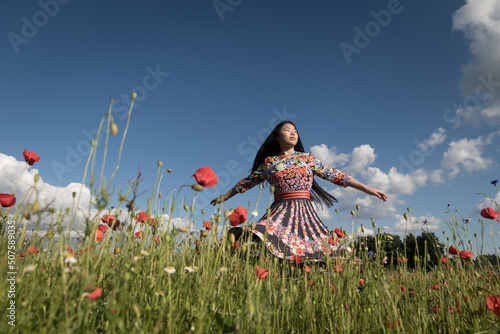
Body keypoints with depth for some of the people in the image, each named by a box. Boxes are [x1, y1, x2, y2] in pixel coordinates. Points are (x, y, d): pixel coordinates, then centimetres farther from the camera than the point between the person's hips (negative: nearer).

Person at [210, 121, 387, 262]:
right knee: (259, 240, -23)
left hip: (304, 211, 1)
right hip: (280, 211, -1)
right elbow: (248, 181, 22)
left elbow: (335, 175, 10)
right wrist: (225, 196, 29)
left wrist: (367, 189, 6)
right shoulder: (269, 162, 11)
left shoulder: (308, 159, 12)